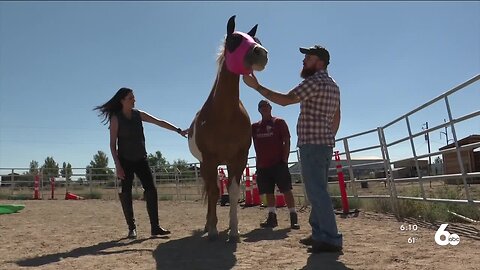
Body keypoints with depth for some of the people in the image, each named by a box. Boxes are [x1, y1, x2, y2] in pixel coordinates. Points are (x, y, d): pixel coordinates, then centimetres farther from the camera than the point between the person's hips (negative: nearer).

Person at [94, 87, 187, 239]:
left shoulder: (138, 115, 4)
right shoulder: (116, 118, -8)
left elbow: (159, 122, 2)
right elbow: (112, 143, -9)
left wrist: (178, 130, -6)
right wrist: (117, 166, -16)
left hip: (140, 159, 4)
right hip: (125, 161, -4)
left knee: (151, 190, -4)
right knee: (126, 194, 1)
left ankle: (155, 227, 1)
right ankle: (131, 228, 13)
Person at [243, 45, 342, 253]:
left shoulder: (314, 81, -11)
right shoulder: (333, 85, 20)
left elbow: (285, 99, -17)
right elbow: (336, 117, 23)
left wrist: (256, 86, -13)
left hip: (311, 144, -10)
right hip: (326, 143, 10)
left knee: (316, 191, -8)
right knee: (318, 190, 14)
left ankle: (331, 238, -6)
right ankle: (320, 233, 20)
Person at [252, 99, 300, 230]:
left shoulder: (279, 122, 2)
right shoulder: (255, 126, 14)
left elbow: (287, 141, -3)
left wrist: (285, 159, -11)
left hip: (278, 163, -4)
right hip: (262, 165, 5)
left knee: (286, 189, -5)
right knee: (268, 192, 7)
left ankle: (293, 217, 0)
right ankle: (272, 217, 15)